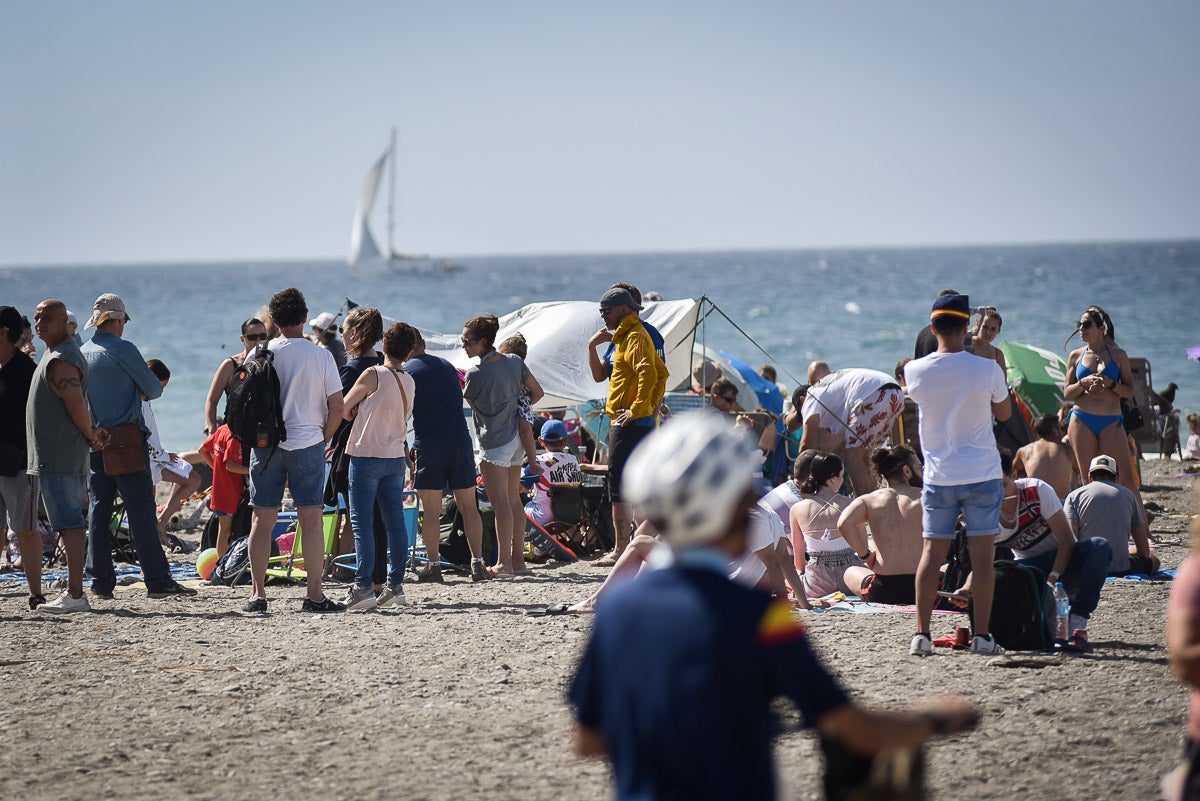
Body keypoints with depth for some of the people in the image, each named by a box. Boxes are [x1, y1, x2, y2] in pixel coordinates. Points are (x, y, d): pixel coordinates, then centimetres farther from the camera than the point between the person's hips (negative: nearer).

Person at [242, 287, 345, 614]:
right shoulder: (321, 356, -4)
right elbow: (337, 407, -3)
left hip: (265, 444, 1)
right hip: (307, 444, -1)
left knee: (262, 519, 6)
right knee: (311, 519, 1)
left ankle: (257, 594, 3)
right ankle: (314, 594, -2)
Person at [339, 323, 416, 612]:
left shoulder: (374, 374, -11)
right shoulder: (409, 382, 8)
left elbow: (344, 410, -3)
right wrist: (365, 411, 8)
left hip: (366, 455, -6)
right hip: (396, 457, 6)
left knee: (362, 523, -6)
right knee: (395, 522, 8)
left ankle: (363, 587, -11)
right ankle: (395, 585, 9)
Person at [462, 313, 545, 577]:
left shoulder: (475, 374, -15)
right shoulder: (515, 363, 3)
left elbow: (468, 402, 2)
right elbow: (537, 393, 10)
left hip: (494, 443, -8)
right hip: (516, 440, 8)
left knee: (500, 503, -5)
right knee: (514, 500, 12)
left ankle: (504, 562, -4)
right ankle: (518, 559, 15)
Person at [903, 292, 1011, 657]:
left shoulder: (915, 371, -6)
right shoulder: (987, 370, -10)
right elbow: (1004, 413, 6)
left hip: (938, 476, 2)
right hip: (983, 474, -2)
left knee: (932, 553, 6)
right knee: (981, 554, 1)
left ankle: (921, 634, 3)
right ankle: (981, 636, 0)